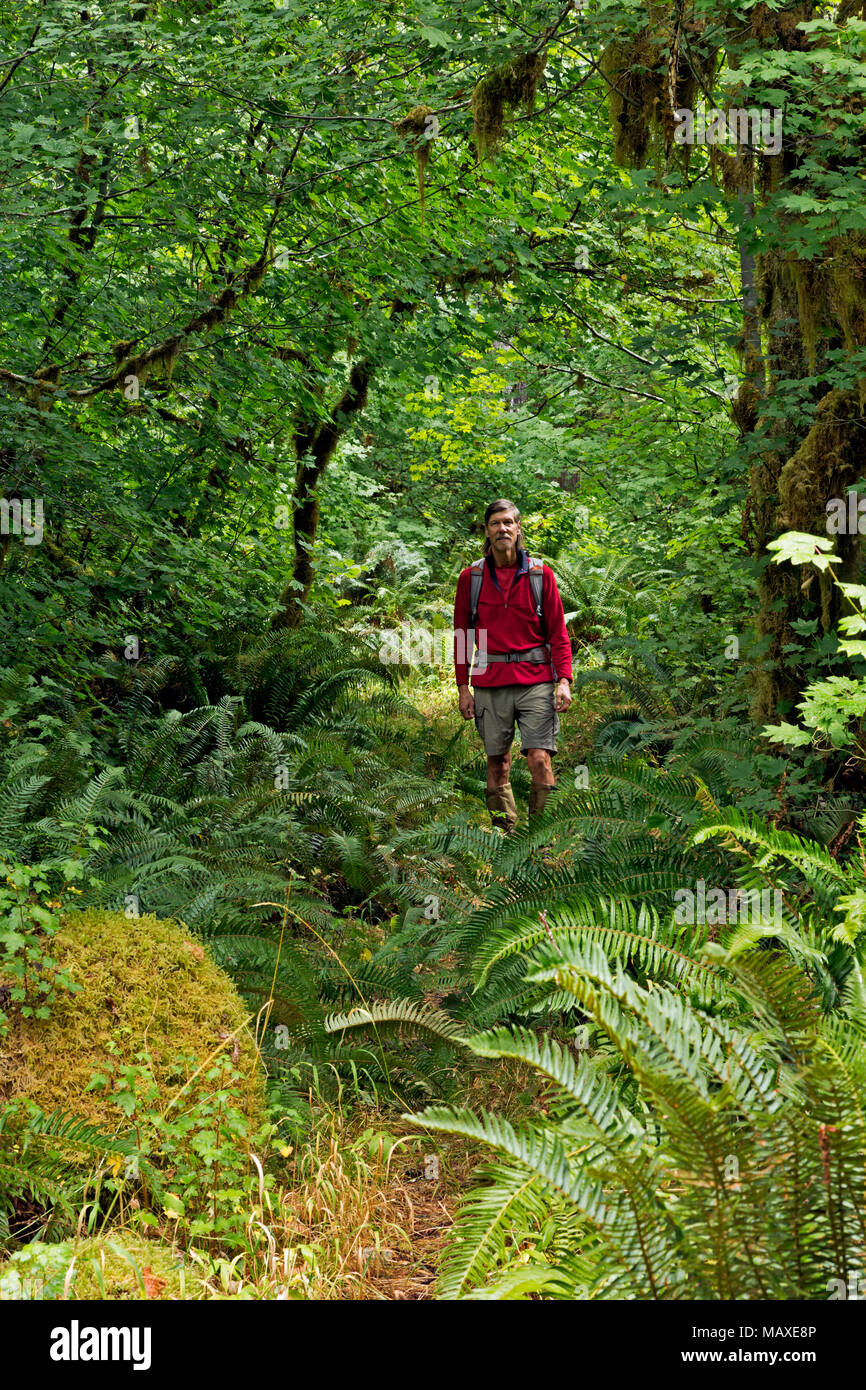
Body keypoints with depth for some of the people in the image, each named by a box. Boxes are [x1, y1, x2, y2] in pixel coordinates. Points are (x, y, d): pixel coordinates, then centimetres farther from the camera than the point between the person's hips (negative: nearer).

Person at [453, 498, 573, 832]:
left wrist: (564, 681, -6)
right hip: (490, 683, 2)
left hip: (535, 680, -1)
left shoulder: (540, 574, 4)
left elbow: (558, 633, 5)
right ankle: (503, 835, 14)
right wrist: (463, 686, 5)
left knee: (539, 759, -10)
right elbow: (462, 634, 11)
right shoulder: (471, 577, 7)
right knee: (497, 763, 6)